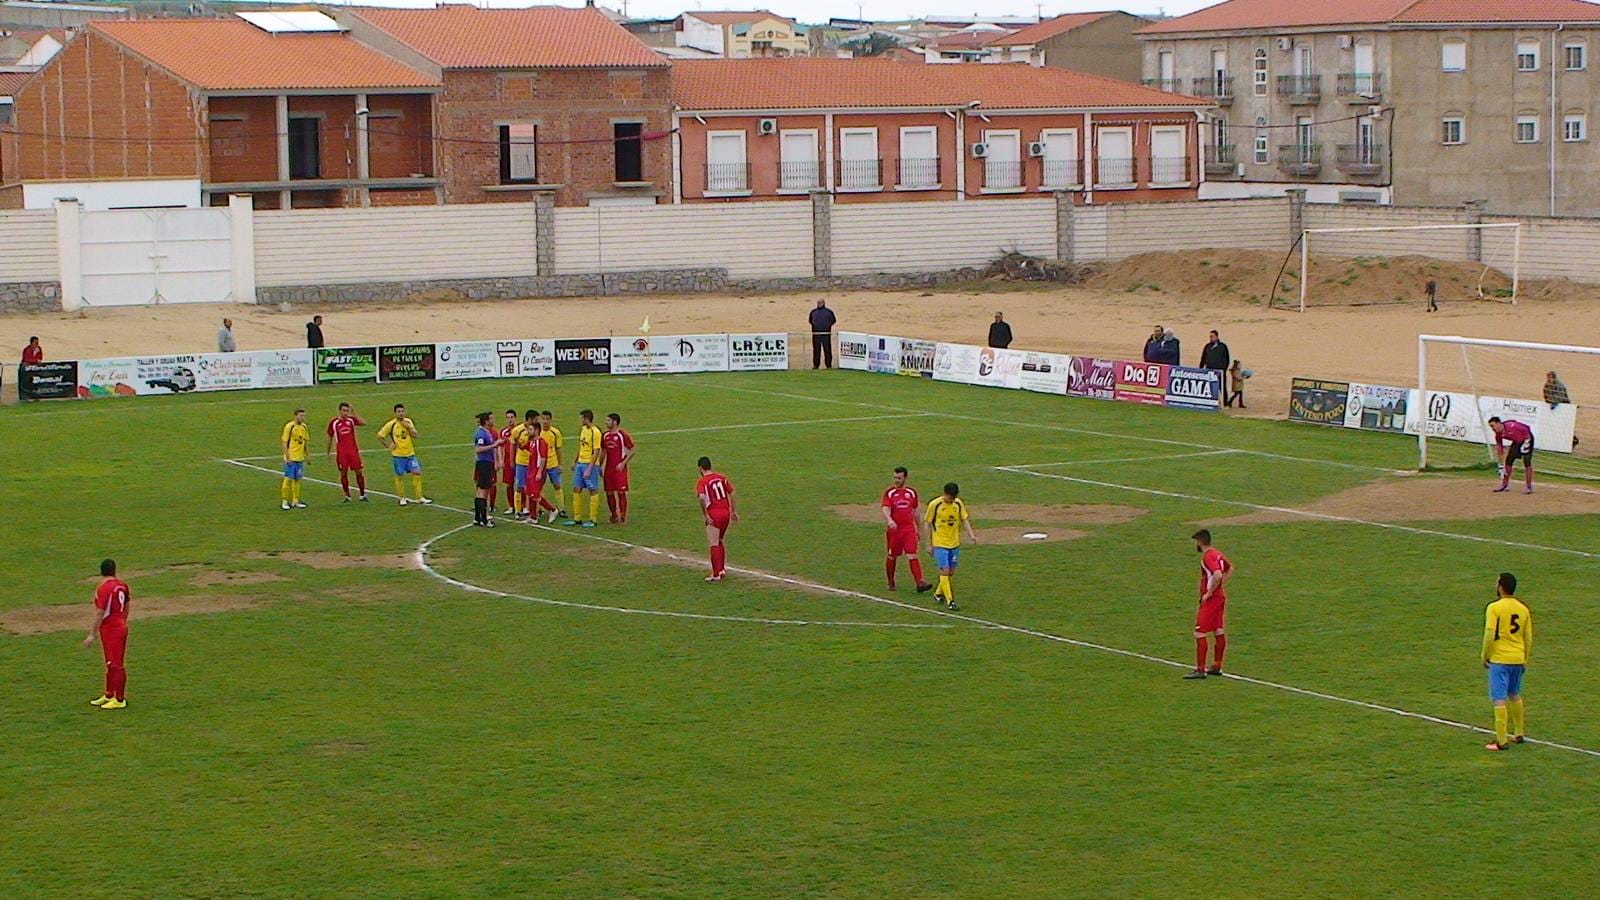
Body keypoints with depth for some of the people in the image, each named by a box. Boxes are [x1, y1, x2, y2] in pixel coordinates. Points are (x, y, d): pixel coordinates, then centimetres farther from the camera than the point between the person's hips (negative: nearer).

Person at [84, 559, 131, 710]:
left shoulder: (104, 588, -19)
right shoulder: (122, 585, 4)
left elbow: (99, 613, -21)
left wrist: (92, 635, -18)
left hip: (110, 630, -9)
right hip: (121, 627, 9)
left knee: (116, 665, -1)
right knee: (110, 664, 19)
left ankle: (120, 700, 5)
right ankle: (108, 695, 30)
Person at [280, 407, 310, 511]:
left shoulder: (304, 427, 8)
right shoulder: (289, 426, -11)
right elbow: (285, 443, -11)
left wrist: (307, 455, 13)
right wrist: (287, 457, -16)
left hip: (300, 458, 6)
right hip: (291, 458, -6)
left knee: (297, 479, 10)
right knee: (288, 479, -4)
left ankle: (295, 501, 16)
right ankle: (284, 501, 3)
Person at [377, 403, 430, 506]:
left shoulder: (408, 421, 4)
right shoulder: (391, 424, -9)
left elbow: (415, 435, 0)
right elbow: (380, 435, -3)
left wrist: (408, 427, -14)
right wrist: (388, 445, -7)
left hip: (410, 454, 4)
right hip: (398, 455, -4)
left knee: (417, 473, -2)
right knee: (399, 476, 3)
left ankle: (419, 498, 4)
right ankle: (402, 498, 18)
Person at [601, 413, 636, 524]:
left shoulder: (623, 435, -9)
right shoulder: (605, 436, 10)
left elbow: (632, 451, -8)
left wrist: (623, 463, -15)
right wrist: (600, 467, 14)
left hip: (620, 468, -6)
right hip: (608, 468, 6)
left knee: (621, 492, -6)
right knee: (609, 493, 7)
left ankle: (623, 517, 0)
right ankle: (614, 515, 19)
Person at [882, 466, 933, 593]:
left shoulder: (912, 492, 7)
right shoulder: (889, 493, -3)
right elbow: (885, 509, -16)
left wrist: (919, 529, 22)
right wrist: (889, 521, -37)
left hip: (909, 529, 1)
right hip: (893, 529, -1)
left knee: (912, 556, -10)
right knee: (892, 557, 8)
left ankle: (920, 583, -18)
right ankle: (891, 583, 25)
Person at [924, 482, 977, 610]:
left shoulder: (959, 503, 0)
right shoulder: (934, 504, -12)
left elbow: (964, 519, 7)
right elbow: (929, 524, -4)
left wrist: (971, 534, -9)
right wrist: (929, 544, -2)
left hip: (954, 543, 5)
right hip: (940, 544, -5)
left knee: (951, 573, 10)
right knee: (945, 572, -11)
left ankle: (938, 594, 30)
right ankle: (950, 601, -9)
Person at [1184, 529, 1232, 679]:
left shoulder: (1208, 557, -19)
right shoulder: (1218, 554, 10)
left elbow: (1218, 575, -33)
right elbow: (1230, 569, 24)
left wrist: (1209, 593, -22)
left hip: (1210, 599, -10)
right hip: (1220, 596, 10)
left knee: (1200, 633, -7)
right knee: (1219, 632, 15)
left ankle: (1200, 670, -6)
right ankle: (1217, 666, 23)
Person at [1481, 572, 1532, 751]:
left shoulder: (1494, 608, -13)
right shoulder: (1523, 609, 5)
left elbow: (1489, 636, -17)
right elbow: (1529, 638, 10)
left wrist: (1485, 656, -3)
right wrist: (1525, 660, 20)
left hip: (1499, 659, -6)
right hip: (1518, 660, 6)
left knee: (1500, 699, -4)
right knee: (1515, 696, 23)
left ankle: (1501, 741, -6)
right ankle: (1519, 734, 33)